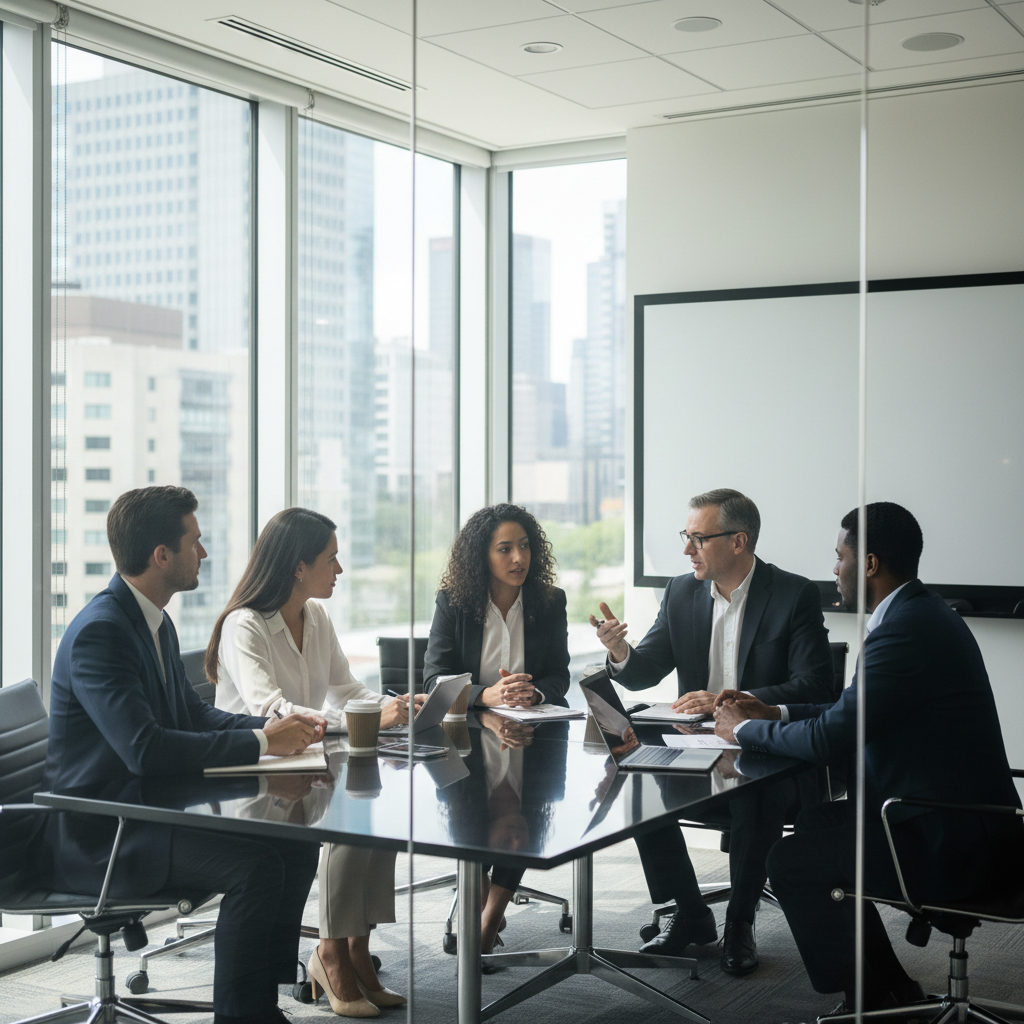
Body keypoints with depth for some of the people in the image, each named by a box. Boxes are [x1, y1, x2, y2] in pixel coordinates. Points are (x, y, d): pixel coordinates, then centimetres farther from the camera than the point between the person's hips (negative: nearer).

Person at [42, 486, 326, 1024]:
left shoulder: (156, 623, 10)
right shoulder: (100, 631, -21)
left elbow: (193, 713, 17)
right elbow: (145, 749, -30)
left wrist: (275, 726, 0)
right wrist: (260, 742, -23)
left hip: (145, 811, 10)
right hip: (95, 836, -10)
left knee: (295, 848, -1)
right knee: (254, 865, -24)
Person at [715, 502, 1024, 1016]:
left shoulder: (903, 631, -22)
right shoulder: (923, 613, 10)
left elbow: (830, 740, -22)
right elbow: (855, 713, 19)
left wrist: (746, 729, -6)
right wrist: (774, 713, 16)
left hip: (949, 843, -10)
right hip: (966, 822, 10)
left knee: (789, 861, -2)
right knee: (814, 823, 18)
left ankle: (863, 993, 17)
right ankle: (887, 984, 26)